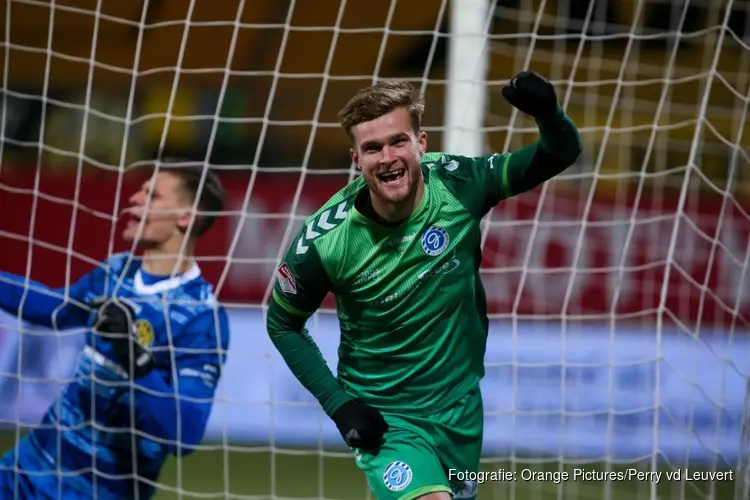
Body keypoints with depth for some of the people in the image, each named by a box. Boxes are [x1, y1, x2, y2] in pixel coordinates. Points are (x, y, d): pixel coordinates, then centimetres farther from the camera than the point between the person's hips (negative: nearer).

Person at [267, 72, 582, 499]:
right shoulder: (326, 241, -21)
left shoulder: (457, 184, -15)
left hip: (462, 408, 4)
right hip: (385, 418, -4)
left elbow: (561, 155, -6)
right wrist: (339, 404, -12)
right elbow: (282, 325, -4)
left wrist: (547, 112, -28)